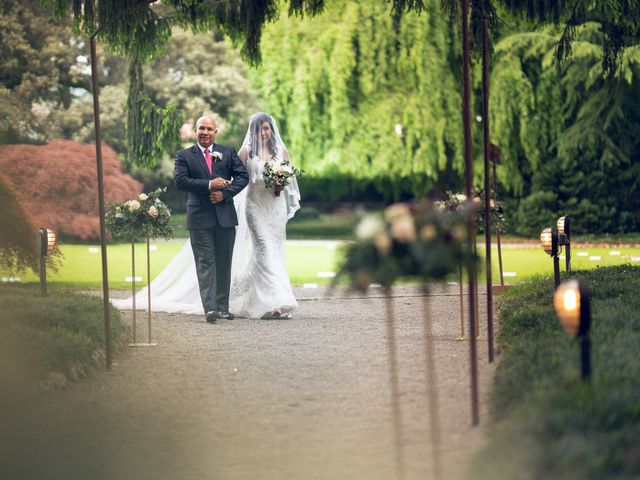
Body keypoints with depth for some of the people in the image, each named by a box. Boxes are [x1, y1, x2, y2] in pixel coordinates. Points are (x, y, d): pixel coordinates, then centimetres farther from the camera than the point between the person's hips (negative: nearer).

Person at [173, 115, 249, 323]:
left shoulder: (228, 153, 10)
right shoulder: (184, 156, 3)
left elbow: (243, 176, 4)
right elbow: (180, 180, -10)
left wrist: (225, 193, -11)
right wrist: (209, 185, -17)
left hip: (225, 216, 3)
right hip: (200, 218, -3)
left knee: (224, 263, 8)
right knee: (205, 263, -7)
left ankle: (222, 307, 17)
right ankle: (210, 308, -14)